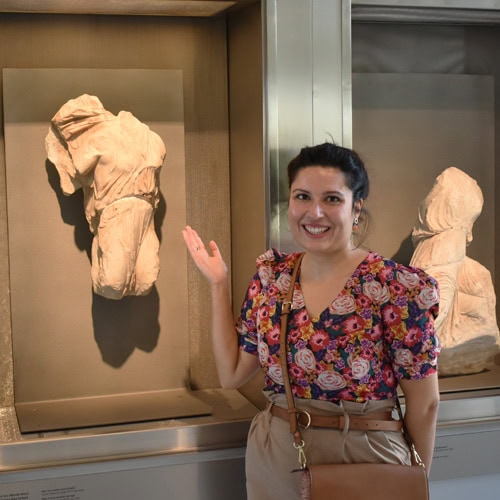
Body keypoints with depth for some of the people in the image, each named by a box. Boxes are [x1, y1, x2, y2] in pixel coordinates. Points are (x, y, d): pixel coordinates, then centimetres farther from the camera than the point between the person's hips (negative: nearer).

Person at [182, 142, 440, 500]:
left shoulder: (397, 286, -16)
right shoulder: (272, 276, -1)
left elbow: (423, 403, -9)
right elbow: (232, 374, 3)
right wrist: (218, 283, 1)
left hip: (364, 458, -4)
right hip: (273, 459, 4)